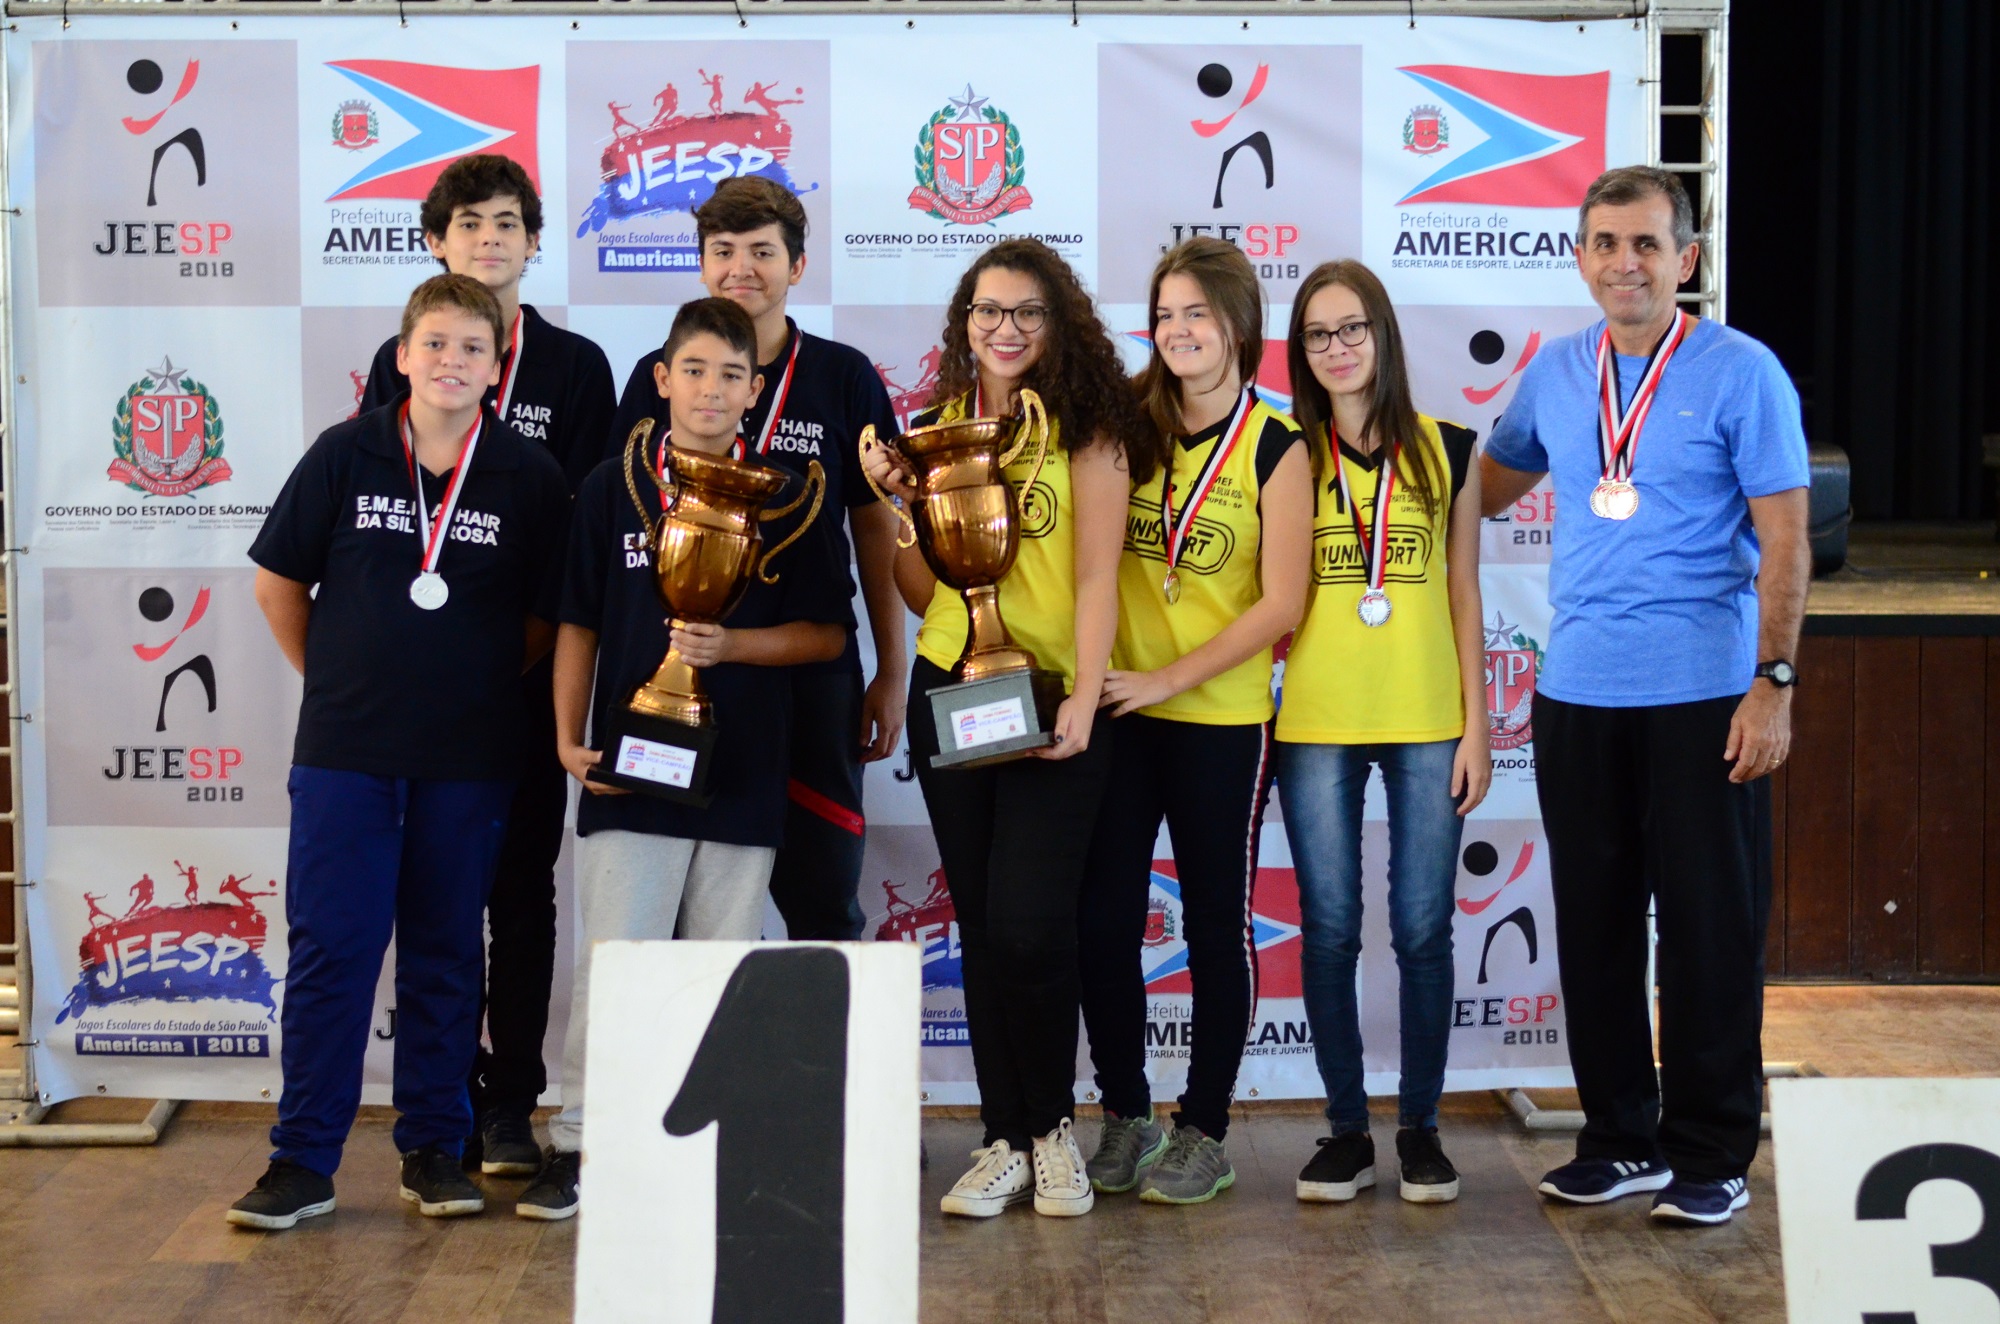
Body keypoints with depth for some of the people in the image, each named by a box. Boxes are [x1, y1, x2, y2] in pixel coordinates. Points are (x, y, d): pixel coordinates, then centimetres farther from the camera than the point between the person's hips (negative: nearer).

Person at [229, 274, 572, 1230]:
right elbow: (279, 584, 8)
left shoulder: (528, 478, -2)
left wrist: (479, 683, 5)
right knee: (328, 947, 1)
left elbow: (547, 616, 6)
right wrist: (333, 679, 9)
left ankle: (433, 1149, 19)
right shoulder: (345, 456, -1)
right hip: (343, 752, 0)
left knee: (444, 954, 9)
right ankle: (303, 1159, 7)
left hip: (469, 757, 0)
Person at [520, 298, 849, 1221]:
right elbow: (578, 625, 7)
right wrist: (569, 737, -1)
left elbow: (828, 633, 4)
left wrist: (731, 645, -11)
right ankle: (576, 1144, 5)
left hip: (743, 774, 1)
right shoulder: (613, 488, 4)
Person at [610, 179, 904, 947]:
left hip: (813, 672, -1)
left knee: (825, 904, 5)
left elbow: (875, 528, 7)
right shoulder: (657, 377, 4)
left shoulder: (844, 377, 2)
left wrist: (891, 673, 4)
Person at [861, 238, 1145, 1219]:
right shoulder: (936, 431, 11)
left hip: (1050, 704, -4)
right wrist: (890, 504, -3)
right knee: (980, 926, 7)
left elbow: (1096, 578, -8)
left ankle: (1053, 1127, 11)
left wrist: (1082, 702, -19)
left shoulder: (1087, 431, -2)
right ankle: (1005, 1140, 16)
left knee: (1029, 927, -10)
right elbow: (925, 593, 12)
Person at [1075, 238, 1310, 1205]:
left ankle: (1204, 1131, 16)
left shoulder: (1274, 448, -4)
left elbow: (1280, 604, -8)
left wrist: (1168, 678, -13)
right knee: (1102, 918, 4)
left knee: (1215, 922, 6)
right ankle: (1124, 1115, 20)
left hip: (1222, 720, -3)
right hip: (1117, 711, 3)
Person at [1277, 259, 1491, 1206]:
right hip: (1317, 724, 0)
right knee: (1329, 930, 4)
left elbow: (1464, 596, 7)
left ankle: (1420, 1129, 14)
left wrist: (1476, 726, 3)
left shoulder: (1446, 451, 7)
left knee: (1423, 929, 2)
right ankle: (1346, 1130, 14)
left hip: (1426, 721, 0)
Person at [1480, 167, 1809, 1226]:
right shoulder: (1557, 373, 9)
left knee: (1710, 928, 1)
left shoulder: (1741, 373, -5)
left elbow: (1782, 540, -7)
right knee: (1594, 925, 10)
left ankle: (1711, 1155, 12)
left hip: (1702, 698, -5)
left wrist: (1774, 683, -12)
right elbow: (1491, 482, 25)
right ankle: (1621, 1139, 22)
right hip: (1576, 696, 5)